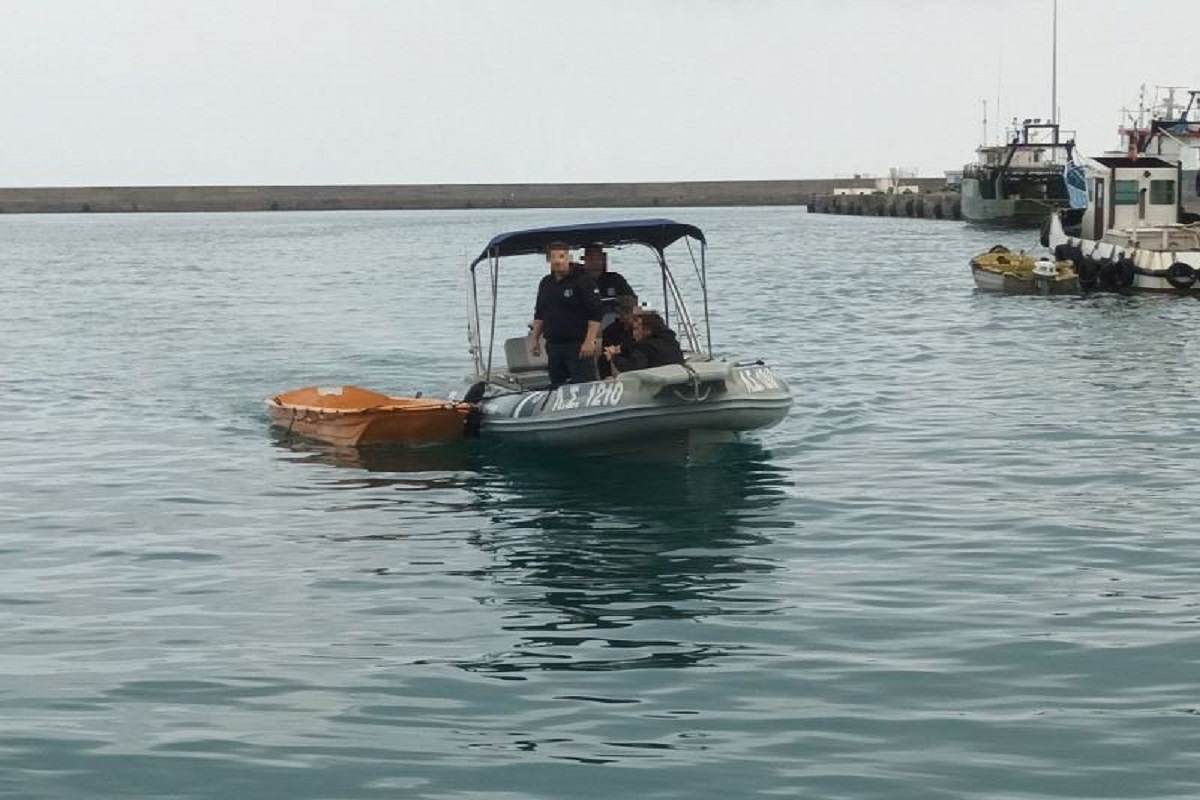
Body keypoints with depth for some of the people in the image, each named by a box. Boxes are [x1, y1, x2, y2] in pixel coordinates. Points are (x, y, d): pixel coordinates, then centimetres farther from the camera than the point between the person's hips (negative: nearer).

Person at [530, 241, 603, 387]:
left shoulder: (582, 281, -7)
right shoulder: (545, 284, 15)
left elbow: (595, 314, -12)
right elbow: (539, 315, 25)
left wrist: (589, 341, -19)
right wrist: (534, 338, 16)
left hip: (578, 346, -7)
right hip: (554, 346, 7)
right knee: (556, 386, 9)